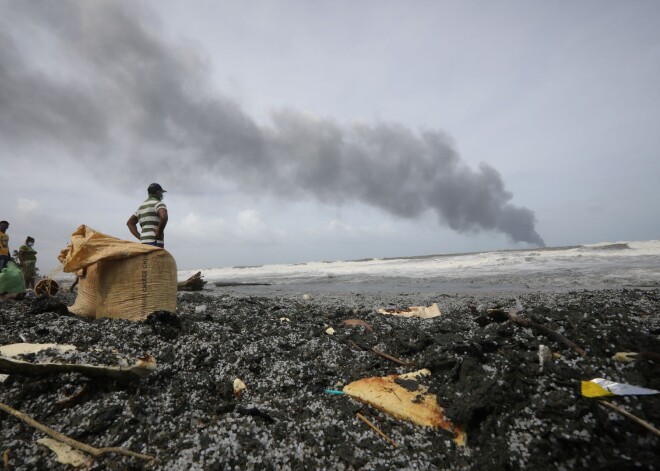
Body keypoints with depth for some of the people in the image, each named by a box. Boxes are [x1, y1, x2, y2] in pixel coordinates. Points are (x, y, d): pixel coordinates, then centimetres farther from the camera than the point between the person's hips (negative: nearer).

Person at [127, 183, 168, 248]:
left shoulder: (142, 206, 22)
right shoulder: (159, 204, -5)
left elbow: (130, 223, 30)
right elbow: (164, 217, -28)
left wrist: (140, 237, 18)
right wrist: (158, 233, -15)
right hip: (155, 244, -9)